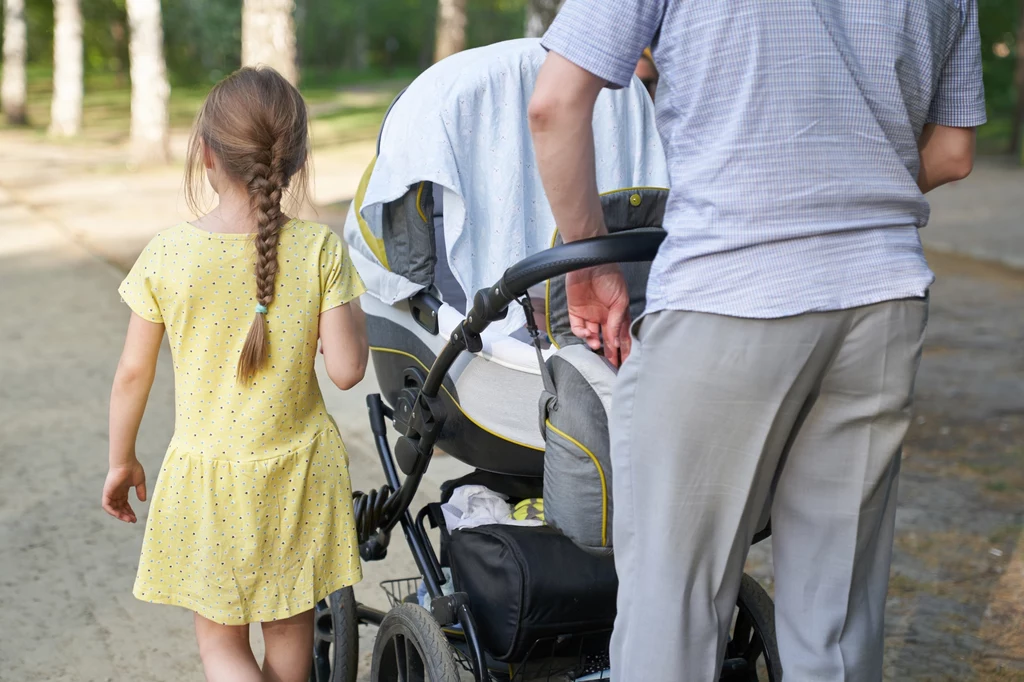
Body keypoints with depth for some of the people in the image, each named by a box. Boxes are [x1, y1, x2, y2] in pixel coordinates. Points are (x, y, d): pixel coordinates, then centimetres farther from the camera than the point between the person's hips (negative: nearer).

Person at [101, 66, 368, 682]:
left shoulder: (167, 256, -13)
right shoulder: (321, 250, -14)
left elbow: (133, 373, -5)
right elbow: (347, 369, -14)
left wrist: (122, 460, 10)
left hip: (208, 473, -1)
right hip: (299, 470, 1)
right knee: (291, 632, 21)